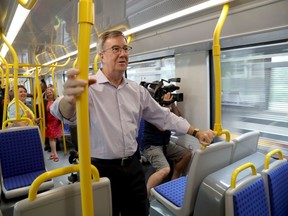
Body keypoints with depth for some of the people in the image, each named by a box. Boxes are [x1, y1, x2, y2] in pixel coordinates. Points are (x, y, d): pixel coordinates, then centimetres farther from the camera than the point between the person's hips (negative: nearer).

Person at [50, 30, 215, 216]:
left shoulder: (137, 90, 5)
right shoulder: (88, 87, -13)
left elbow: (164, 116, 11)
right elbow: (66, 113, -32)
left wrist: (196, 132, 8)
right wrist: (69, 99, -56)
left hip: (132, 166, 5)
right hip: (101, 169, -4)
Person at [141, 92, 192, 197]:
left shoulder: (166, 105, 7)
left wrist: (172, 104, -6)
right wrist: (166, 105, -23)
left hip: (165, 144, 8)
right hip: (151, 145, -8)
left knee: (187, 154, 0)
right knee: (165, 170, -29)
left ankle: (173, 182, 15)